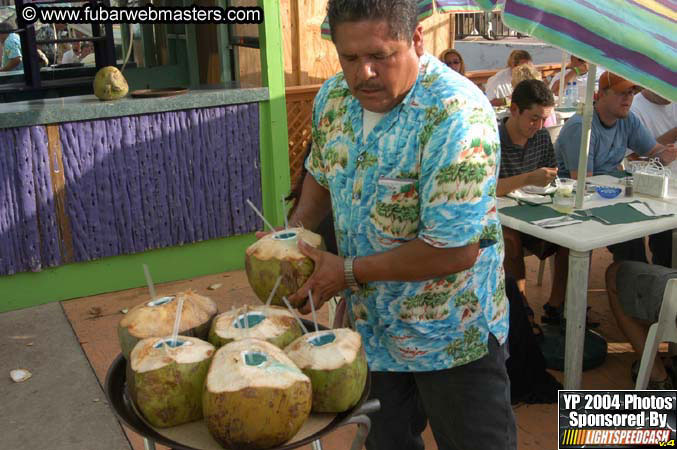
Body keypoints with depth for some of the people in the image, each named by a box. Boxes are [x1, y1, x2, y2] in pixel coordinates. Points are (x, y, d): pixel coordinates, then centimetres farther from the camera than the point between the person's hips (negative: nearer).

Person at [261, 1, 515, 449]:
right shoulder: (333, 98, -6)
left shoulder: (456, 117, -29)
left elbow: (454, 251, -30)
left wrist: (349, 272, -22)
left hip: (452, 338, -6)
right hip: (374, 325, 6)